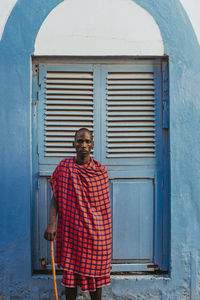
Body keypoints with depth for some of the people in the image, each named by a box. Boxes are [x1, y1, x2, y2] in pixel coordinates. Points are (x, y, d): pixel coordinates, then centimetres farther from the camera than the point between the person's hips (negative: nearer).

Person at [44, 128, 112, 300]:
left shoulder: (101, 171, 1)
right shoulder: (64, 167, -1)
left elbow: (104, 205, 6)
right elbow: (56, 198, -1)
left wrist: (105, 232, 7)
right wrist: (52, 223, -12)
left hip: (95, 231, 1)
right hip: (71, 229, -1)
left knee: (95, 271, 8)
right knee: (71, 271, 6)